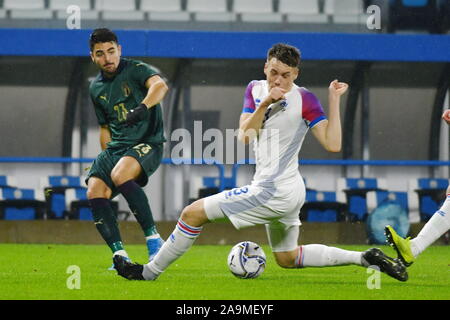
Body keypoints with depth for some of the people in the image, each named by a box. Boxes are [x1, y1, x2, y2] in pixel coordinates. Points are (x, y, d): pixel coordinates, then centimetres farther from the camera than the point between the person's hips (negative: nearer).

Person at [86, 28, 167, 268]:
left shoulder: (135, 70, -4)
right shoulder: (96, 88, 16)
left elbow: (160, 85, -25)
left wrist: (143, 107, -44)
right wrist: (106, 157, 19)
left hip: (147, 143, -7)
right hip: (115, 147, 7)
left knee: (120, 176, -34)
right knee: (95, 192, -16)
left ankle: (153, 238, -27)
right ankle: (120, 254, -14)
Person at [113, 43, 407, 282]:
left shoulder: (304, 100, -14)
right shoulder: (256, 90, 7)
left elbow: (333, 144, -19)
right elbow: (244, 136, -1)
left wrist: (334, 100, -23)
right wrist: (264, 105, -14)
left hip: (275, 192, -9)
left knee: (193, 213, -6)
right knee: (287, 258, 25)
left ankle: (149, 272, 7)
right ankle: (364, 258, 22)